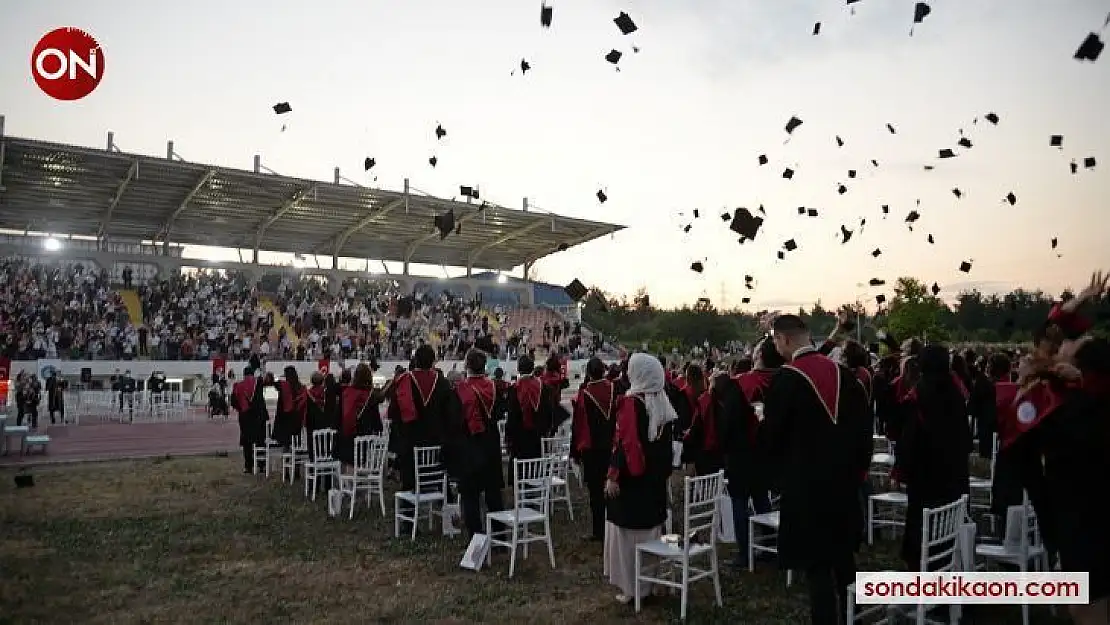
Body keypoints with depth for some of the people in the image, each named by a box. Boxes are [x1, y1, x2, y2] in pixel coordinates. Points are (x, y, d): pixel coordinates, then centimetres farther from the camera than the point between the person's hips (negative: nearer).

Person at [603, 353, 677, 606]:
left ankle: (631, 587, 8)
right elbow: (667, 443, 10)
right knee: (650, 529, 14)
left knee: (628, 531, 3)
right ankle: (648, 582, 22)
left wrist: (613, 475, -16)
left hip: (631, 478, -7)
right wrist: (663, 472, 18)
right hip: (655, 479, 7)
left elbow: (623, 442, -20)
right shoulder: (664, 403, 4)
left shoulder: (631, 402, -17)